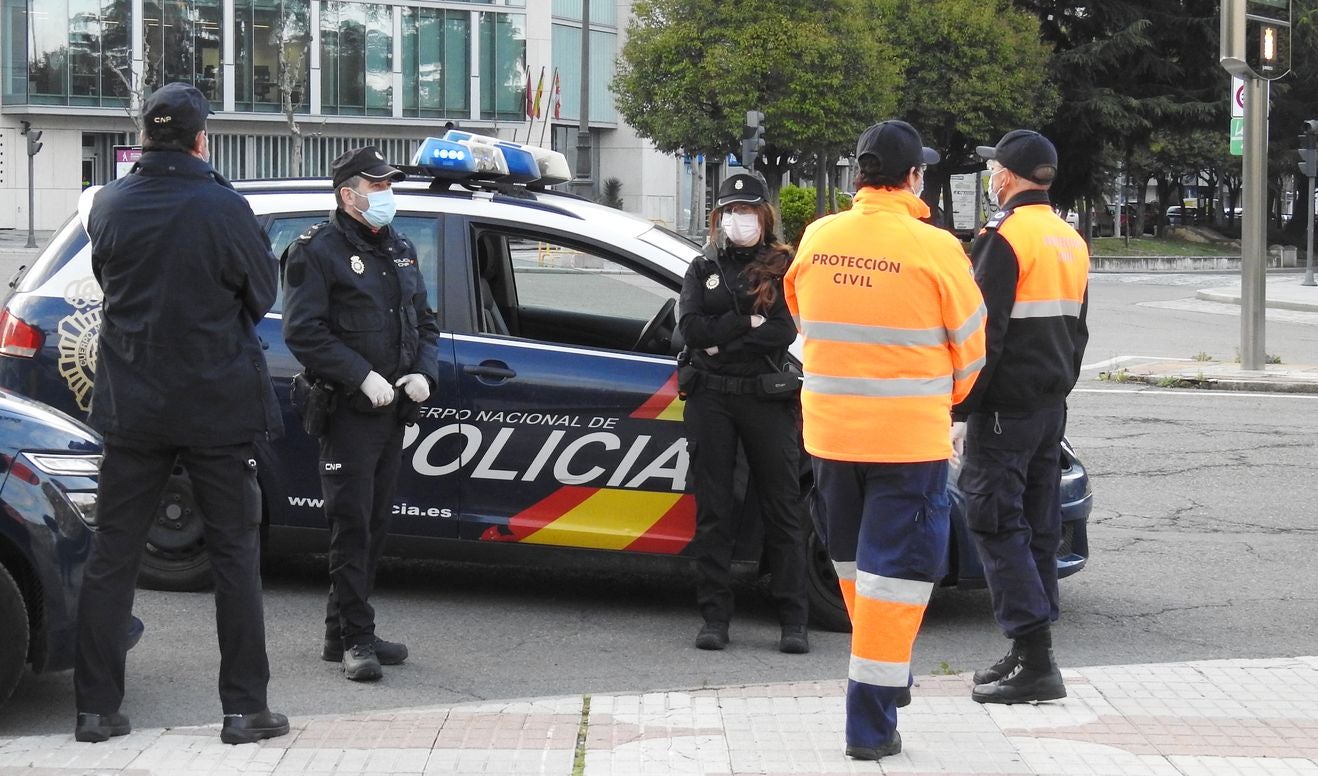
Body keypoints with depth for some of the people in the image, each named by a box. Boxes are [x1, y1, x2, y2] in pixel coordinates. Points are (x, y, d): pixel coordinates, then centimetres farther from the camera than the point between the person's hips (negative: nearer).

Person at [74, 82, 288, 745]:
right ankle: (245, 709, 6)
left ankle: (96, 708, 10)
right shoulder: (222, 207, -14)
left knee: (111, 554, 9)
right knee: (234, 553, 6)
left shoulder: (109, 205, -1)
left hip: (131, 405, 3)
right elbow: (263, 293, -2)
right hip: (217, 404, -3)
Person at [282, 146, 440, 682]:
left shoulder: (400, 249, 18)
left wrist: (424, 373, 3)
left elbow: (424, 322, 23)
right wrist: (363, 377, -20)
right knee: (352, 526, -7)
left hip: (392, 410, 8)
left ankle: (343, 634, 19)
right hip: (347, 411, -8)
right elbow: (303, 331, -14)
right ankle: (356, 638, -3)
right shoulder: (318, 250, -6)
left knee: (375, 526, 11)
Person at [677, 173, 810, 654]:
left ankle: (793, 621, 2)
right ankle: (714, 618, 8)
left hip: (768, 398, -2)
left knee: (782, 510, -1)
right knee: (713, 511, 3)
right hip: (711, 400, 2)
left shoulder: (782, 267, 5)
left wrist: (720, 338, -10)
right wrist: (748, 322, -10)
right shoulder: (703, 269, 12)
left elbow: (785, 332, -8)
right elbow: (690, 328, -3)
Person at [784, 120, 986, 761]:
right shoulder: (934, 249, -12)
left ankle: (886, 673, 39)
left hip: (829, 430, 5)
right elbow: (968, 347, 0)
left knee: (854, 559, 23)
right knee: (895, 571, 1)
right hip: (909, 437, -5)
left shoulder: (816, 239, 0)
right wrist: (942, 401, 20)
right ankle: (870, 720, 0)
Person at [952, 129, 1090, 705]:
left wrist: (962, 408, -14)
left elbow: (984, 333, -17)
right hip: (1052, 407, 9)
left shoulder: (1005, 238, -14)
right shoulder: (1070, 241, 15)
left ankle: (1035, 661, -12)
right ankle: (1031, 654, 17)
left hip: (1005, 408, -9)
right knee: (1038, 526, 12)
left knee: (996, 523, -7)